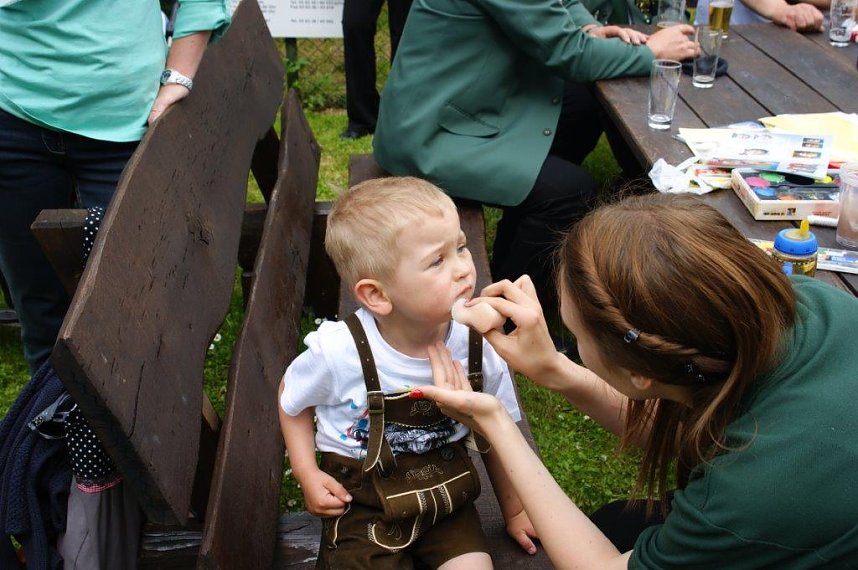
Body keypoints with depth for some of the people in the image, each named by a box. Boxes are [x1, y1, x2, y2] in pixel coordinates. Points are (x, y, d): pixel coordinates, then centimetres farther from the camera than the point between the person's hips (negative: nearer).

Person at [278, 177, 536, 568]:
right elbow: (291, 398, 0)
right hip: (362, 501, -2)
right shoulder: (338, 352, -24)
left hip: (445, 490, 3)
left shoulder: (477, 344, -17)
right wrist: (307, 474, -8)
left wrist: (512, 508, 10)